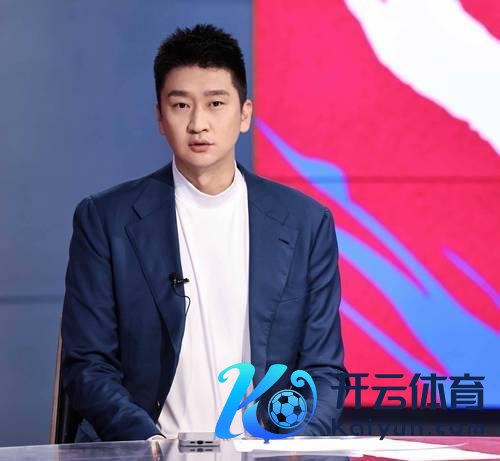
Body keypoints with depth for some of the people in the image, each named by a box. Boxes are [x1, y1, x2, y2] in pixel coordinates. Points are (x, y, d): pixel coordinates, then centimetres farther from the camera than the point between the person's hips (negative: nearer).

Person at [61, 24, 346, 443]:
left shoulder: (307, 223, 7)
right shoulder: (106, 220, 3)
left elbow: (323, 370, 9)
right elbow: (87, 365, 1)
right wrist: (155, 443, -14)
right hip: (143, 454, -2)